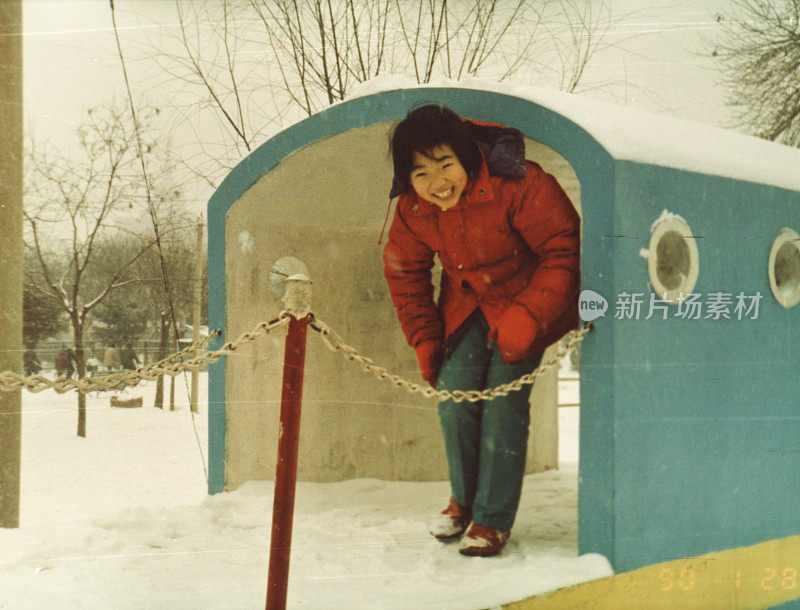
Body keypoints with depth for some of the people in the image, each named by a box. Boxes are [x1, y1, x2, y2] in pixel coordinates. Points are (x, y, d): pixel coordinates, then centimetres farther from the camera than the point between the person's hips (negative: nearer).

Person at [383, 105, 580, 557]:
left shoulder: (518, 186, -31)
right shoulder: (413, 209, -14)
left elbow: (564, 252, -23)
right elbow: (404, 274, 4)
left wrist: (526, 319, -28)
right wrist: (426, 343, 1)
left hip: (527, 302, -4)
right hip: (468, 305, 4)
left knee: (504, 401, -14)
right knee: (454, 395, -7)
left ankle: (494, 519, 0)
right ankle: (464, 499, 18)